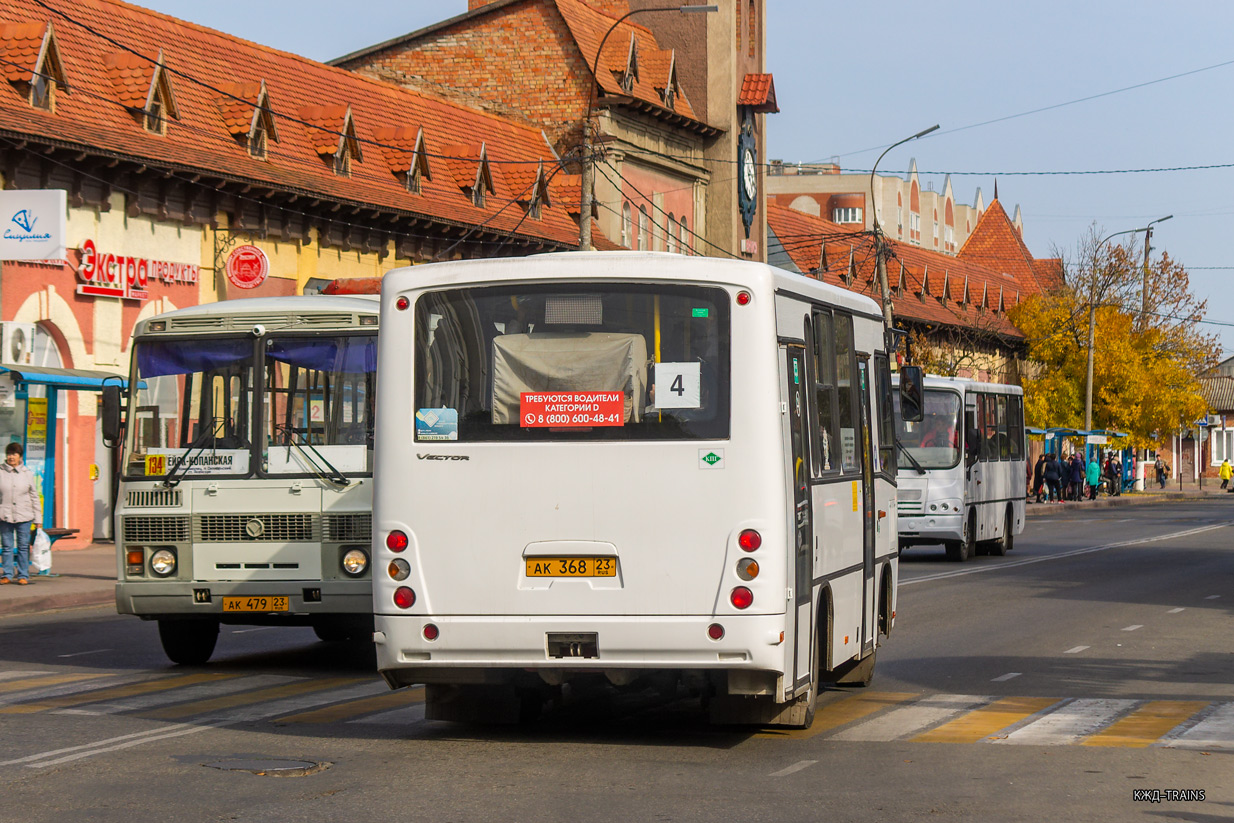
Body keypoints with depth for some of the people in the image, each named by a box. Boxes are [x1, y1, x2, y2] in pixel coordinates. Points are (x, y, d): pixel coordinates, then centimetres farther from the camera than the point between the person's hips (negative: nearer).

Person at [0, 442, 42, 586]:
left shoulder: (27, 473, 5)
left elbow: (34, 496, 10)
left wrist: (38, 517, 8)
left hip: (24, 516, 0)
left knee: (23, 546, 3)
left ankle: (23, 575, 10)